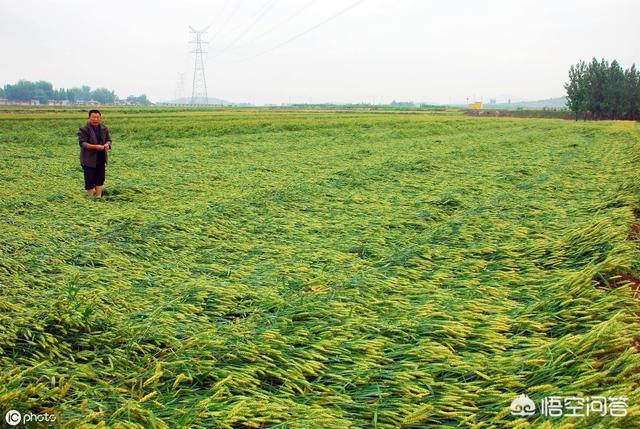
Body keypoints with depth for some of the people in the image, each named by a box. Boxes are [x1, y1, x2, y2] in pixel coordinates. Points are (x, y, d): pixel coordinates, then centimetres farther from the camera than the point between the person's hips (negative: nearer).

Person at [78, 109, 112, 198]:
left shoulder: (104, 128, 7)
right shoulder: (84, 129, -11)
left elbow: (108, 139, 12)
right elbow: (82, 143, -17)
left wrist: (107, 144, -13)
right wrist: (95, 146, -30)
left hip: (101, 159, 5)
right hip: (89, 160, -5)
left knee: (101, 178, 10)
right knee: (90, 180, 0)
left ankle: (98, 196, 21)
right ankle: (90, 197, 12)